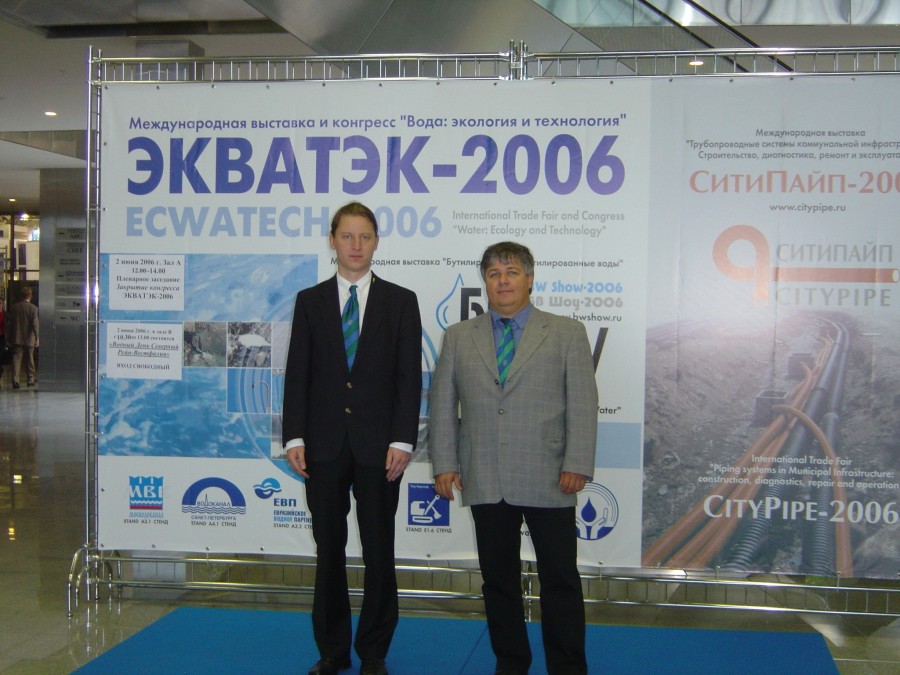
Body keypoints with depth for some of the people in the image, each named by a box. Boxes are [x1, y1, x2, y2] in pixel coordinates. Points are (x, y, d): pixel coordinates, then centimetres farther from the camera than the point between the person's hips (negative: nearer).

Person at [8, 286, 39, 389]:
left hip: (16, 338, 2)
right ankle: (30, 380, 20)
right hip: (29, 338, -2)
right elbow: (35, 325, -14)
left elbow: (10, 322, 7)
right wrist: (37, 338, -7)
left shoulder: (14, 307, 0)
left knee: (16, 359, 1)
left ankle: (15, 380, -9)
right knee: (29, 360, 11)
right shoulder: (33, 308, -11)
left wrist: (10, 336, 16)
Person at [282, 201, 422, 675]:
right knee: (329, 551, 9)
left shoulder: (400, 301, 4)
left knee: (378, 552, 6)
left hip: (378, 445, -1)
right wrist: (294, 437, -4)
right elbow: (297, 374, 4)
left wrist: (402, 440, -10)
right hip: (324, 444, 1)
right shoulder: (310, 301, 7)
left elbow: (409, 377, -1)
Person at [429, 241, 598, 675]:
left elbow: (582, 404, -1)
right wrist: (444, 463, 1)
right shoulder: (458, 337, 11)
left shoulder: (567, 334, 5)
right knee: (498, 578, 10)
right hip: (485, 482, 2)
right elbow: (443, 405, 10)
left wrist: (577, 464, -10)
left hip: (548, 479, -2)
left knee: (560, 578, 3)